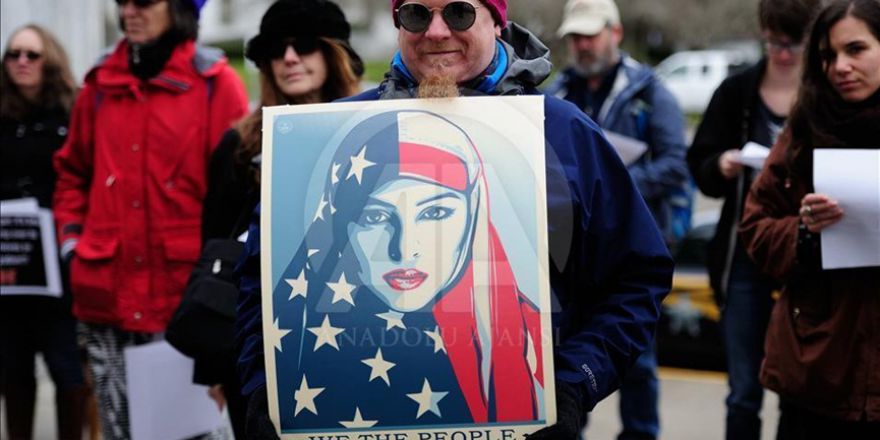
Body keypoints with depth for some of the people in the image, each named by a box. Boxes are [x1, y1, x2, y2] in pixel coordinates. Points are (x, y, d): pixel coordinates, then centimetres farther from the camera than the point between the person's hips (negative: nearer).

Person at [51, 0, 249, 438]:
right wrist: (71, 239, 10)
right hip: (107, 290, 4)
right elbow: (73, 171, 22)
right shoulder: (101, 82, 12)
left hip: (185, 290, -4)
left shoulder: (214, 82, -1)